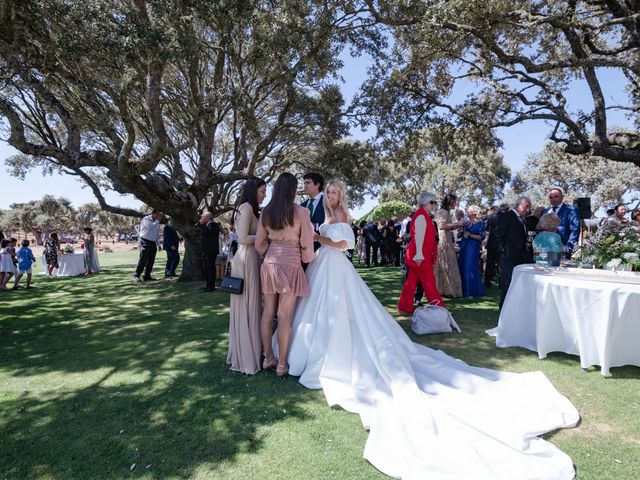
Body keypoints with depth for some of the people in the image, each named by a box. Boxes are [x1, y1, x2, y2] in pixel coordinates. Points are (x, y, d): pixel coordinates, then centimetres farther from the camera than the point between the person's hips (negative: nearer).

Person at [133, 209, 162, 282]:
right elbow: (151, 227, -24)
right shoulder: (146, 219, -4)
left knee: (151, 260, 4)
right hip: (145, 242, -7)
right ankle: (136, 275, -4)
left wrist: (158, 244, 21)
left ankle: (147, 276, 10)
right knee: (143, 259, -11)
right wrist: (158, 220, -12)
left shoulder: (156, 222, 18)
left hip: (153, 243, 7)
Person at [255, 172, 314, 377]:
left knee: (268, 312, 12)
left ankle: (268, 358, 25)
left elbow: (259, 243, 10)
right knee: (285, 316, 2)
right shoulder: (301, 211, -9)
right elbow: (306, 244, -5)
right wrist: (308, 259, 14)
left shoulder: (266, 212, 5)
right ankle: (282, 364, 12)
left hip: (269, 264, 5)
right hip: (290, 264, -5)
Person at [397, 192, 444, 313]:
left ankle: (405, 306, 16)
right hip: (421, 256, -10)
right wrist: (419, 255, -28)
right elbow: (419, 236, -22)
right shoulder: (421, 216, -13)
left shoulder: (424, 215, 17)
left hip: (422, 255, 10)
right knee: (429, 282, -3)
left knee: (412, 281, 11)